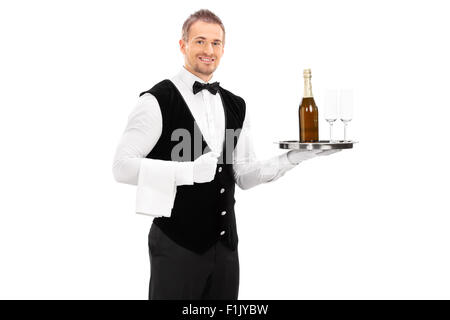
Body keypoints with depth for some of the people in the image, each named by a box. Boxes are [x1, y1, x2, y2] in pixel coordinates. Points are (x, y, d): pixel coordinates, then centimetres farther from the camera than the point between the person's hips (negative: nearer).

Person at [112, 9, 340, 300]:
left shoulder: (236, 106, 10)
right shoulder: (158, 101, -9)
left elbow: (244, 175, 11)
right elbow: (122, 166, -15)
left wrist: (291, 159, -4)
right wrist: (189, 171, -25)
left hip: (225, 243, 6)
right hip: (176, 244, -5)